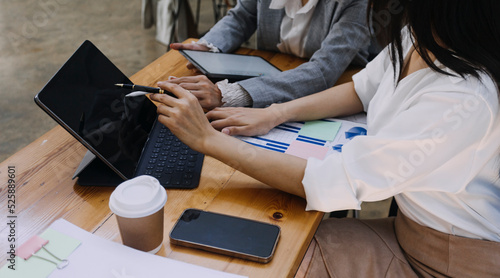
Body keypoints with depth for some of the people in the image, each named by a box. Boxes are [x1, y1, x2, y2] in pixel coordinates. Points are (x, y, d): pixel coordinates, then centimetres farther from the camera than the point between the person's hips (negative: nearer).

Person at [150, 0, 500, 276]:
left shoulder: (462, 102, -36)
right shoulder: (415, 36, -10)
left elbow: (328, 182, -33)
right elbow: (362, 89, 9)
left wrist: (209, 139, -27)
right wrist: (275, 113, -3)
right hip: (409, 228, 7)